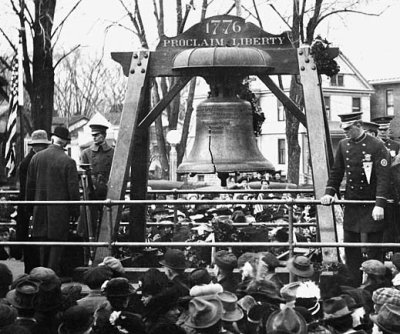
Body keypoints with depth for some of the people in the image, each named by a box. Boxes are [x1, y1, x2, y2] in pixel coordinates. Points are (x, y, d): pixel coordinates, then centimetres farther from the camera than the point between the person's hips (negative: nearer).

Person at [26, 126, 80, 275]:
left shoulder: (36, 157, 1)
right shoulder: (68, 162, -11)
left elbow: (30, 184, 7)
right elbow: (73, 188, -10)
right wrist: (75, 210, -1)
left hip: (40, 209, 4)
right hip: (60, 210, -4)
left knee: (43, 241, 15)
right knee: (57, 242, 2)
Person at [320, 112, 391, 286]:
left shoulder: (377, 146, -12)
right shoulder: (343, 145, 6)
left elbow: (383, 177, -17)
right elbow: (336, 172, 15)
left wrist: (380, 204, -25)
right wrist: (329, 192, 0)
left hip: (371, 207, -6)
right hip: (351, 205, 6)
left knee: (373, 250, 0)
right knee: (350, 248, 10)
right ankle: (356, 287, 22)